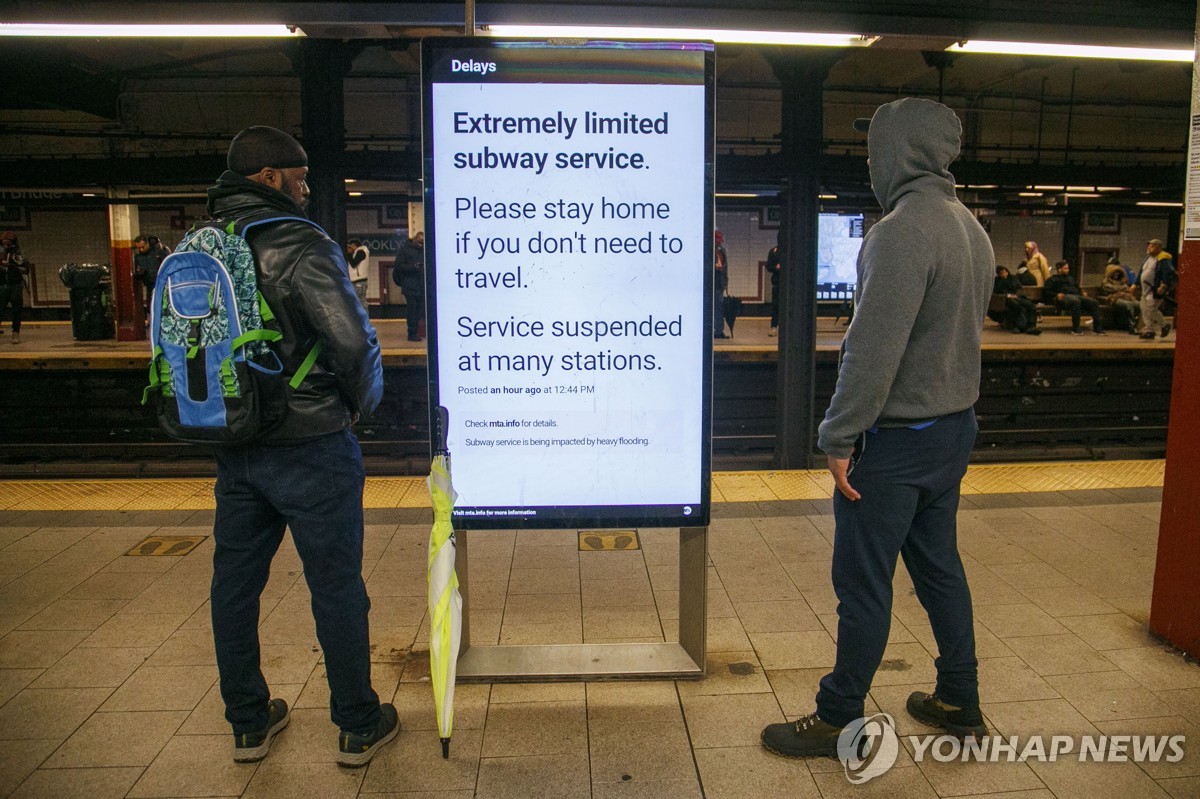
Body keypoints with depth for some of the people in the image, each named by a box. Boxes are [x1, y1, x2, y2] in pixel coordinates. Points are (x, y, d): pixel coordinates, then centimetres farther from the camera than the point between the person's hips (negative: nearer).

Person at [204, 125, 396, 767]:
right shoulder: (300, 245, -15)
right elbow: (354, 341, -22)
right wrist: (359, 403, -3)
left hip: (233, 449, 7)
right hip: (309, 448, -7)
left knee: (234, 584, 16)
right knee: (336, 587, 6)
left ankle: (248, 723, 31)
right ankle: (358, 727, 20)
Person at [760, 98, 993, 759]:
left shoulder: (903, 230, -21)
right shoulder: (971, 228, 10)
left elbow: (874, 351, -26)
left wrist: (840, 438, -18)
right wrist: (948, 413, 20)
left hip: (896, 438, -9)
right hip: (953, 427, 10)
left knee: (863, 584, 2)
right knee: (939, 567, 20)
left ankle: (837, 722, 18)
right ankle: (960, 703, 35)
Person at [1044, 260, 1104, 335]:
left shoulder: (1070, 278, 37)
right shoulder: (1053, 279, 17)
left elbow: (1077, 288, 42)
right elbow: (1046, 291, 5)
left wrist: (1082, 293, 18)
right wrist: (1056, 295, -13)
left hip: (1077, 295, 7)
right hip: (1064, 297, -7)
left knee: (1094, 302, -20)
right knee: (1075, 301, -42)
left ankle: (1097, 328, -20)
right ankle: (1075, 329, -40)